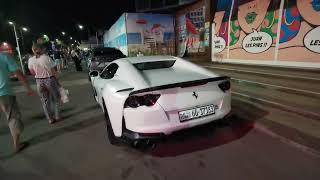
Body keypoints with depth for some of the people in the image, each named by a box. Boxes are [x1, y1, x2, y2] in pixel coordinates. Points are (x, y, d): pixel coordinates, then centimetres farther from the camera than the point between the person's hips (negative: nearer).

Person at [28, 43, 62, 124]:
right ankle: (57, 116, 19)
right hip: (50, 79, -3)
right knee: (55, 98, 15)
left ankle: (50, 119, 21)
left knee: (45, 100, 14)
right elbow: (53, 71, -13)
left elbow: (32, 72, 5)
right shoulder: (46, 58, -15)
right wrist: (57, 78, 0)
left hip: (39, 81, 3)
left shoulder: (31, 60, -4)